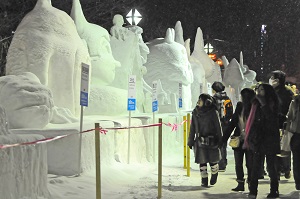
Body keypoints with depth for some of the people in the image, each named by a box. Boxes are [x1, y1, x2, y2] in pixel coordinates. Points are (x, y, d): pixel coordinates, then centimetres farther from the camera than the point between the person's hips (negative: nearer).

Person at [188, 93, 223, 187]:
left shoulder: (213, 112, -5)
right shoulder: (195, 112, 7)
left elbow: (218, 127, -2)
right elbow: (192, 128, 11)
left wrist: (219, 140, -5)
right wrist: (191, 141, 10)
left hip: (211, 141, -3)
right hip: (200, 141, 3)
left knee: (213, 160, 3)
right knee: (202, 161, 3)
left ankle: (214, 174, 30)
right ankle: (204, 179, 14)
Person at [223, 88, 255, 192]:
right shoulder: (240, 106, 5)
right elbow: (233, 122, 8)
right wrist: (225, 137, 4)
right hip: (238, 139, 4)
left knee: (249, 164, 1)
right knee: (238, 164, 6)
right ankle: (240, 184, 14)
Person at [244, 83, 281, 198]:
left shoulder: (272, 104, -2)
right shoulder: (256, 103, 12)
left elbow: (271, 118, -19)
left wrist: (263, 104, -21)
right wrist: (248, 138, 11)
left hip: (269, 138, -4)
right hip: (257, 140, 4)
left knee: (271, 166, 2)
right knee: (255, 166, -1)